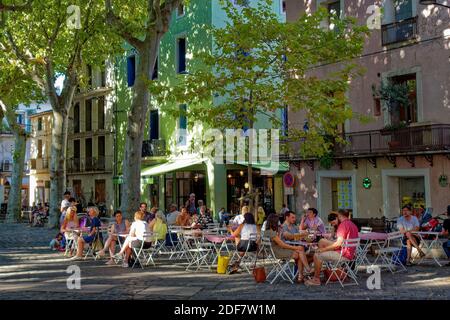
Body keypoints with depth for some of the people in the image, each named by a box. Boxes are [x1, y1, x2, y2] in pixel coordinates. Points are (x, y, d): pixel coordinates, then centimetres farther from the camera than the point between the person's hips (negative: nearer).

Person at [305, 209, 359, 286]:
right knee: (322, 241, 16)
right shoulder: (353, 225, 12)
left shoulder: (343, 224, -17)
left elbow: (339, 243, -23)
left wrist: (324, 249, -15)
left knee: (317, 255, -8)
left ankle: (316, 279, 1)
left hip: (343, 255, -10)